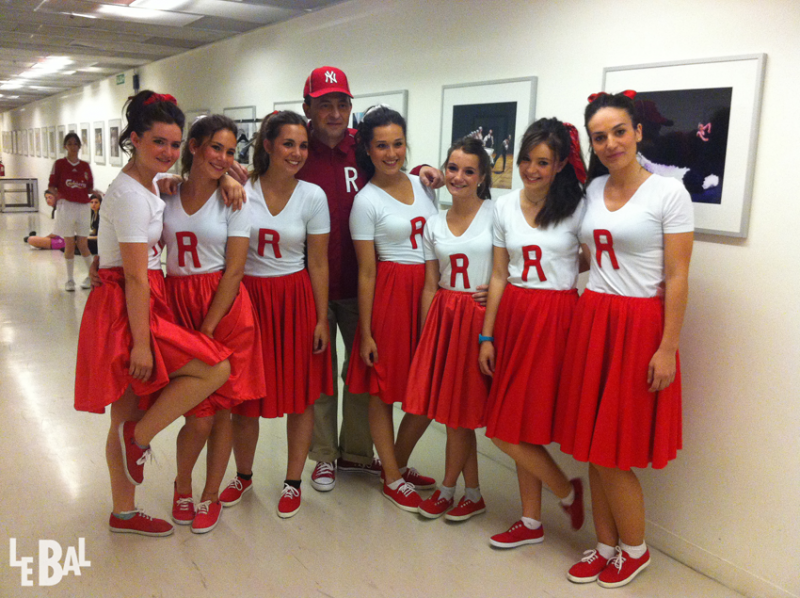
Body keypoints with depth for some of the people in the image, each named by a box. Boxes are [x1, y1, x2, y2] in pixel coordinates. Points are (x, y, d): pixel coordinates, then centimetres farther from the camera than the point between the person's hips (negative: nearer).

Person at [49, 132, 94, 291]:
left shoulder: (85, 166, 8)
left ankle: (92, 275, 18)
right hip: (66, 206, -1)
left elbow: (90, 187, 11)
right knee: (69, 244, 2)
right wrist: (59, 196, -13)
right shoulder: (59, 164, 2)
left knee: (82, 244, 3)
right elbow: (51, 186, 3)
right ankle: (70, 279, 13)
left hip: (83, 206, 1)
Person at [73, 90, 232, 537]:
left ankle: (123, 512, 28)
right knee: (216, 368, -16)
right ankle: (139, 439, 0)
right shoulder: (131, 194, -16)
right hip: (124, 310, -10)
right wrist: (141, 343, -21)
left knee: (128, 413, 15)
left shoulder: (147, 185, 13)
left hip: (142, 304, 10)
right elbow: (136, 277, -20)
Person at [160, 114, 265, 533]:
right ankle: (182, 486, 28)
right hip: (177, 302, 1)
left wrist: (207, 329, -11)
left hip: (225, 309, -1)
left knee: (221, 408, 4)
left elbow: (234, 270, -7)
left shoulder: (233, 201, -2)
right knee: (199, 415, -1)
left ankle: (210, 496, 25)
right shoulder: (166, 193, 5)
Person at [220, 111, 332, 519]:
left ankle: (293, 482, 26)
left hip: (294, 299, 0)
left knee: (300, 394, 7)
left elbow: (318, 264, -2)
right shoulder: (240, 190, -3)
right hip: (247, 297, 1)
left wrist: (321, 320, -3)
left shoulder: (313, 197, -4)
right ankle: (243, 476, 34)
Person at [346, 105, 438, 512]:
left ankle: (399, 463, 31)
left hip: (432, 290, 6)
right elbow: (366, 271, -8)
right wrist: (365, 333, -7)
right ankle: (392, 478, 25)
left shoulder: (423, 185, 9)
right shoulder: (366, 201, -7)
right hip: (392, 293, -5)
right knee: (383, 390, 6)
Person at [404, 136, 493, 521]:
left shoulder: (496, 214, -4)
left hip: (482, 317, -4)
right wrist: (426, 333, 6)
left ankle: (447, 491, 21)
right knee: (452, 407, 6)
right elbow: (430, 285, 10)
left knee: (461, 407, 2)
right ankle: (472, 495, 22)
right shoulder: (433, 225, 9)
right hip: (444, 316, 4)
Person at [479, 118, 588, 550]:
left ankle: (568, 490, 23)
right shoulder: (505, 207, 7)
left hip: (554, 318, -5)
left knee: (520, 427, -5)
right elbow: (499, 275, 8)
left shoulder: (577, 209, -5)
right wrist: (487, 336, 6)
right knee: (514, 427, 9)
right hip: (512, 316, 5)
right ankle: (531, 522, 25)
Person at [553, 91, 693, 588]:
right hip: (591, 321, 5)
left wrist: (667, 348, -14)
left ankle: (635, 550, 23)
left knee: (612, 451, -1)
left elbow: (677, 278, -9)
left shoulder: (669, 193, -6)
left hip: (639, 327, -5)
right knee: (592, 444, 9)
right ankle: (606, 548, 26)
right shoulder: (591, 190, 10)